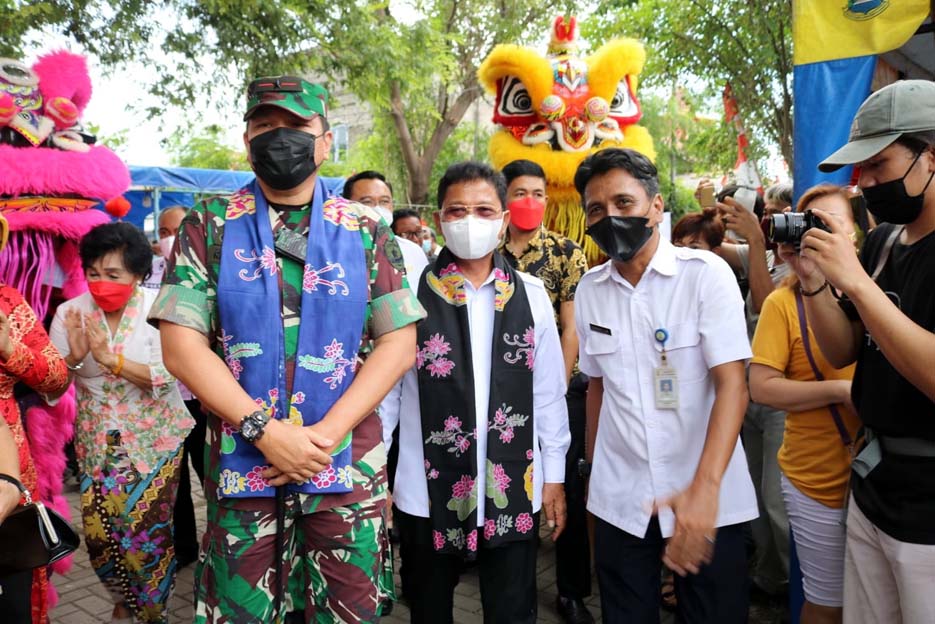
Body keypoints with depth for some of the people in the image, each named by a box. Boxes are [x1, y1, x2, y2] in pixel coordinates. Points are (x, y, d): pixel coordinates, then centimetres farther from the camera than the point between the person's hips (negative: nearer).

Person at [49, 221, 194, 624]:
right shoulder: (70, 312, -4)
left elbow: (167, 378, -19)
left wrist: (110, 358, -29)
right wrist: (74, 358, -22)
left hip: (154, 439, -3)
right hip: (96, 441, 3)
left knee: (147, 531, 0)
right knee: (98, 531, 6)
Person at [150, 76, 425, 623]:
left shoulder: (366, 232, 3)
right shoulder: (210, 226, 2)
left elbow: (398, 342, -3)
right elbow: (182, 344, -5)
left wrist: (328, 432, -13)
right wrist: (265, 430, -14)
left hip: (349, 470, 1)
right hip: (242, 468, 0)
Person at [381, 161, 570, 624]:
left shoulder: (531, 295, -1)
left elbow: (548, 393, 4)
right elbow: (385, 389, -3)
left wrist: (554, 477, 6)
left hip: (514, 492, 2)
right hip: (428, 491, -1)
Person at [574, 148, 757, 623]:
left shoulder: (706, 273, -10)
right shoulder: (588, 290, 2)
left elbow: (732, 383, -17)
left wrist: (705, 486, -28)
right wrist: (592, 468, 11)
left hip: (707, 496, -3)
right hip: (618, 500, 3)